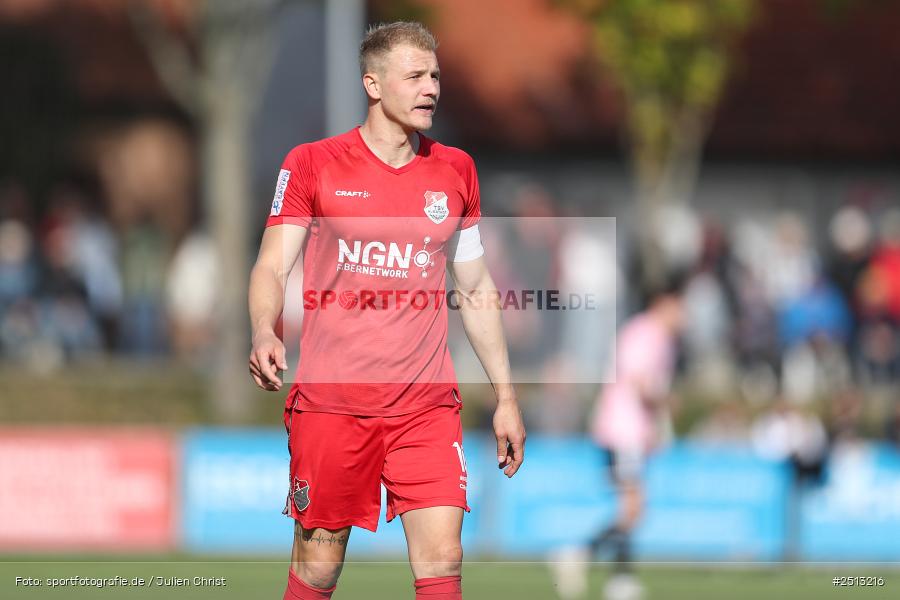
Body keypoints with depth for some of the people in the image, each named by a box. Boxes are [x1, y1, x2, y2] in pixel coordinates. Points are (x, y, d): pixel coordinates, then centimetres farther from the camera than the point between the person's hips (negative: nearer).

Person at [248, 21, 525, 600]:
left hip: (427, 402, 2)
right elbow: (273, 266, -2)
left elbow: (477, 291, 17)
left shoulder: (455, 171, 11)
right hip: (329, 400, -2)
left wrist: (505, 395, 16)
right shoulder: (312, 164, 1)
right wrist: (265, 335, -23)